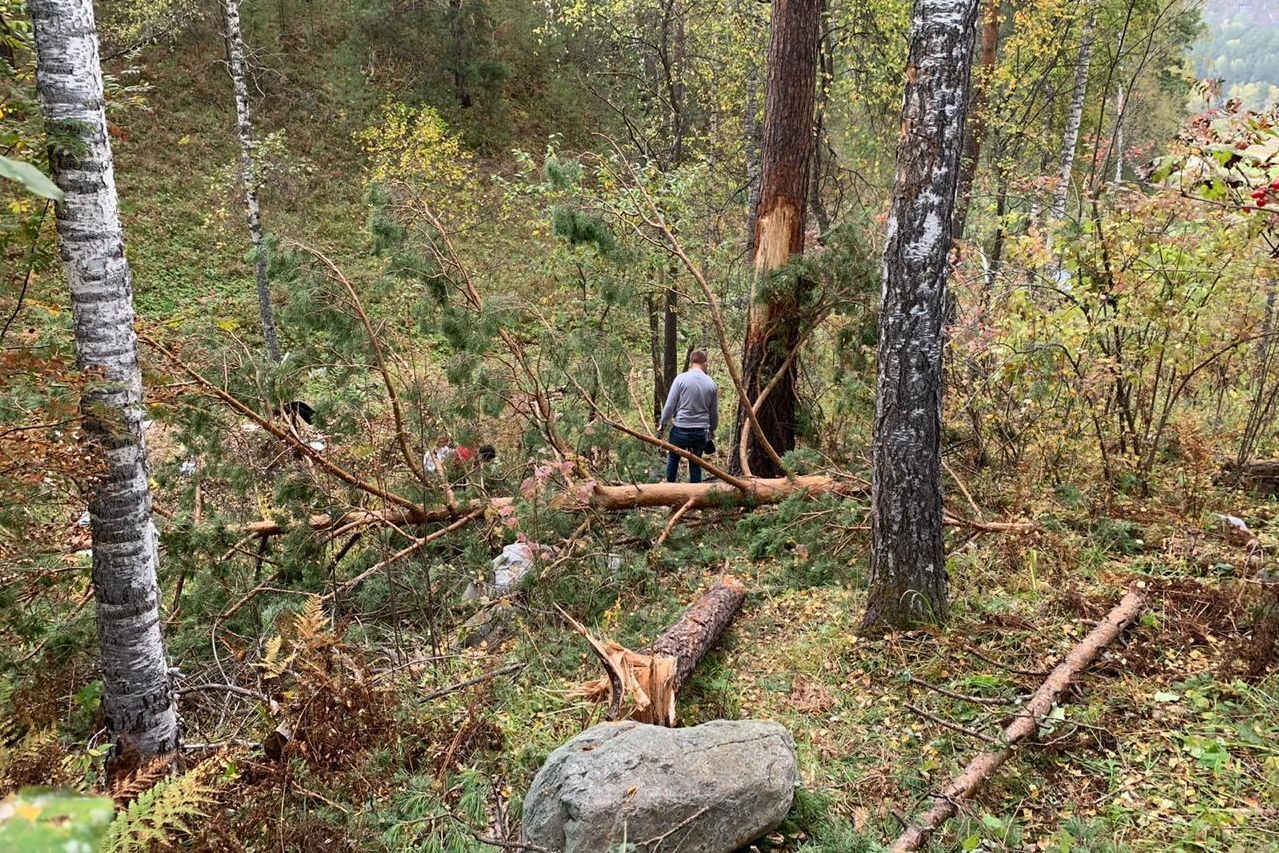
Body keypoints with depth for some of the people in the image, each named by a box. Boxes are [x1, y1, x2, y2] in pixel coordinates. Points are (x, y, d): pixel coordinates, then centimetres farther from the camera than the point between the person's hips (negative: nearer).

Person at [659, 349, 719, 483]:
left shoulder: (681, 378, -8)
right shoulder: (712, 384, 1)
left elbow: (669, 405, -7)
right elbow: (714, 412, 11)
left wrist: (662, 424, 7)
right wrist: (712, 429, 27)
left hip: (680, 429, -2)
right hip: (701, 432, 2)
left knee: (673, 458, 17)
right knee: (695, 464, 10)